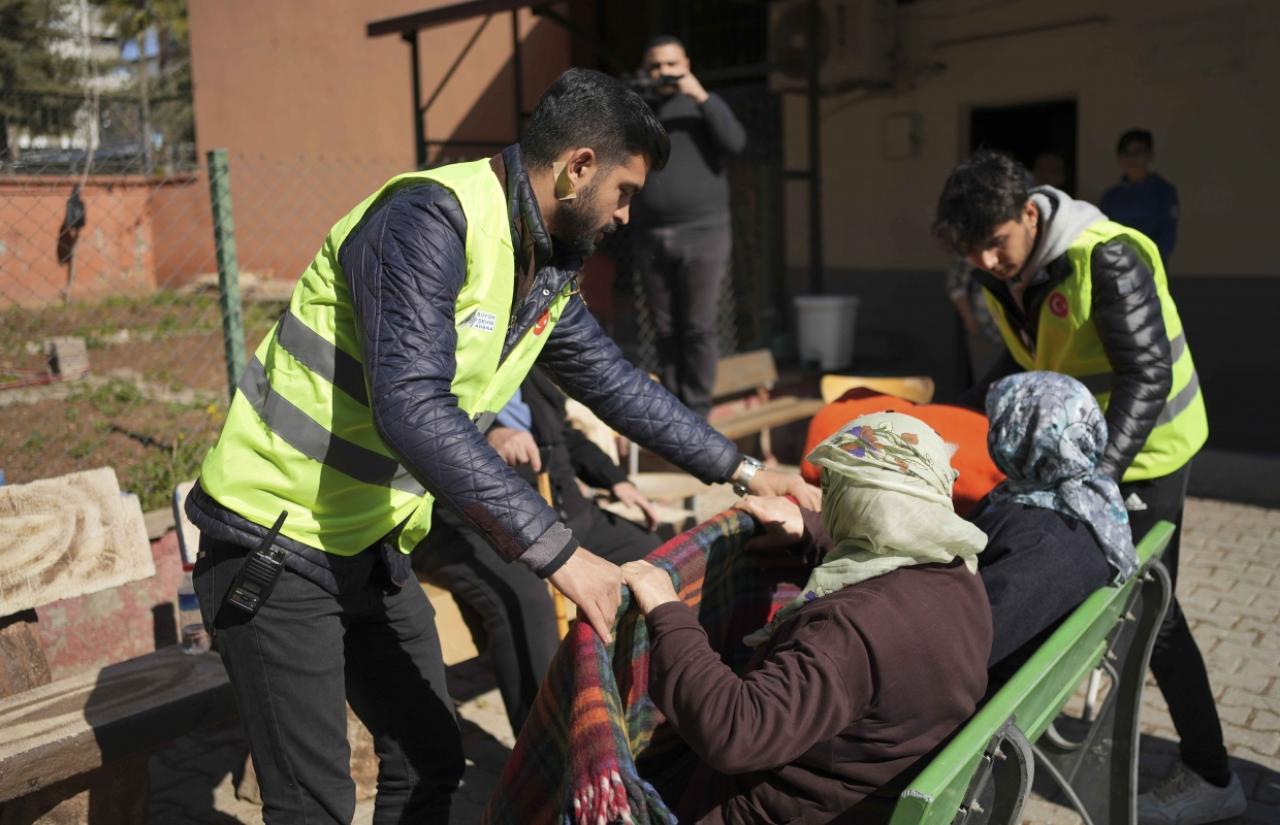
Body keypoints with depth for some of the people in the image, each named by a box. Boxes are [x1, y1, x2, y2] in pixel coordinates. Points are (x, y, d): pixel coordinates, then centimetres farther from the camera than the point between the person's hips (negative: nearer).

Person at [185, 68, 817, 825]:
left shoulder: (547, 273, 4)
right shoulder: (430, 219, -24)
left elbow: (616, 383, 14)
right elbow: (412, 410, -34)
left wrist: (742, 469, 14)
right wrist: (557, 549, -34)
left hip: (370, 547, 8)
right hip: (276, 543, -8)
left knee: (431, 761, 14)